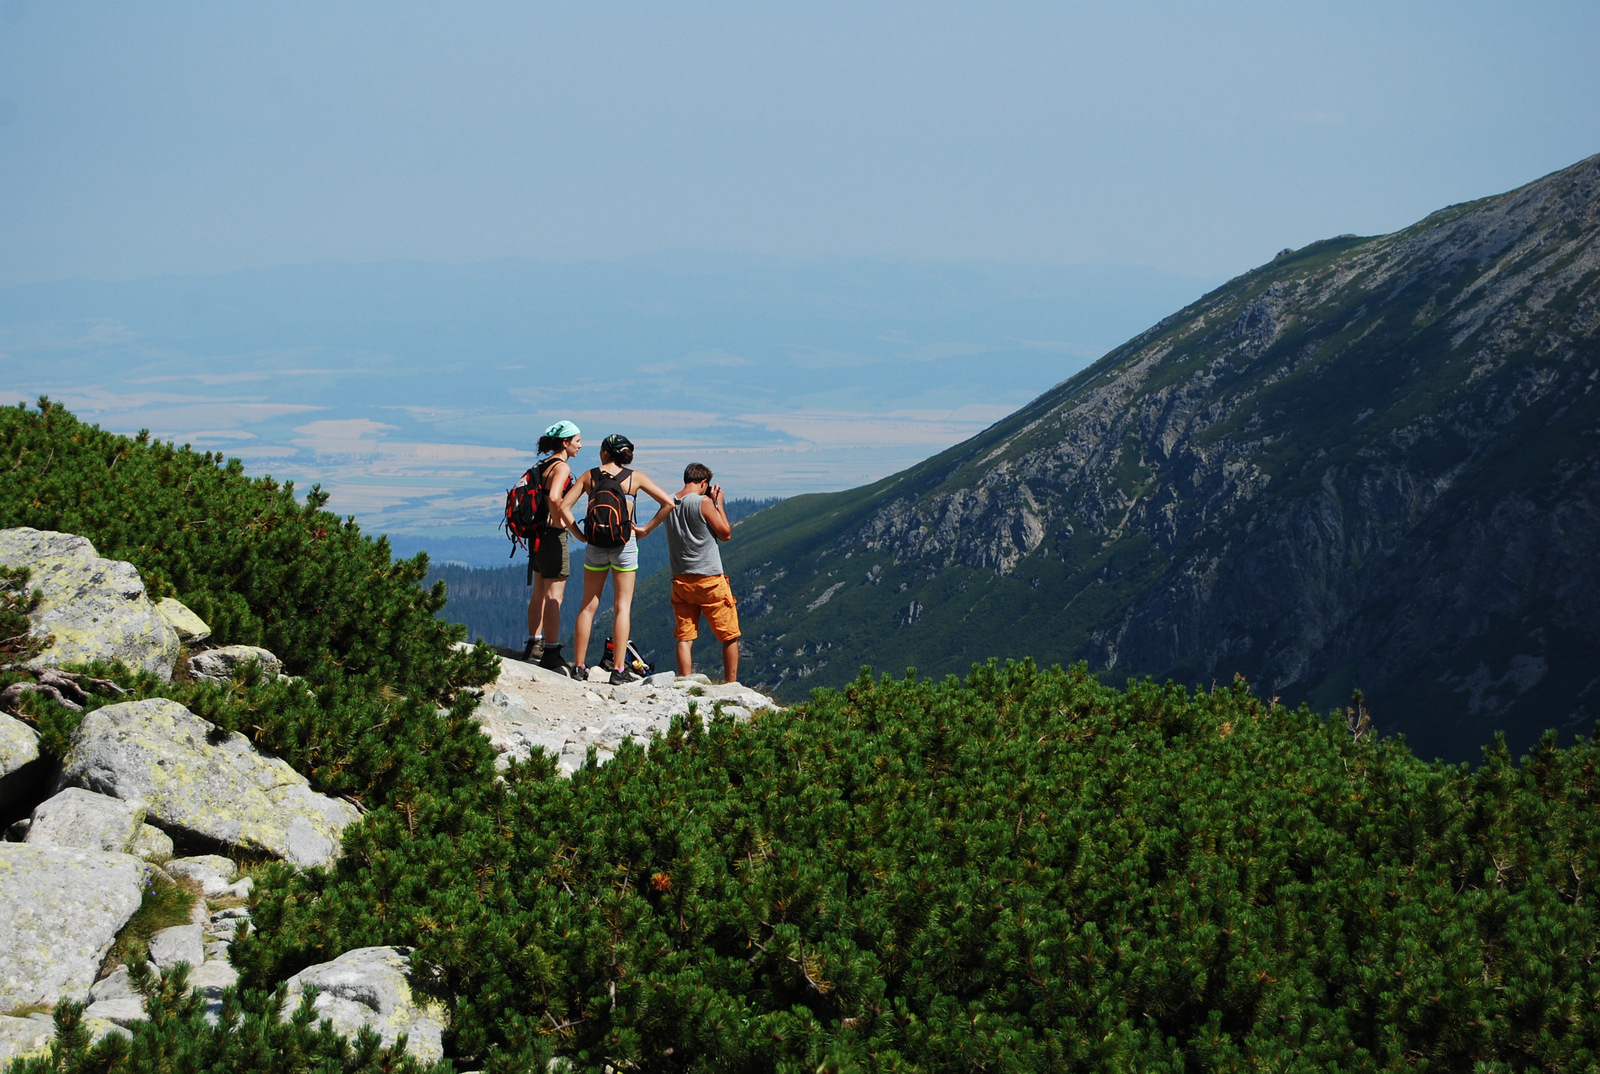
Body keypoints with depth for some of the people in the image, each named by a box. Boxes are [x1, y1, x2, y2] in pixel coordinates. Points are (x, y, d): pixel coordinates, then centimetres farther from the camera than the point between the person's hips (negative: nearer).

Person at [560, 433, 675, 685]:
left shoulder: (589, 476, 3)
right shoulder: (634, 477, 1)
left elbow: (563, 506, -3)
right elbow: (668, 503, -4)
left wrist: (579, 533, 3)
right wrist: (646, 529, 0)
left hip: (595, 546, 1)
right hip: (625, 544, -1)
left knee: (588, 606, 10)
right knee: (622, 607, 2)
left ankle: (579, 666, 11)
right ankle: (619, 670, -3)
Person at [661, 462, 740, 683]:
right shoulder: (703, 503, -13)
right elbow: (726, 534, -4)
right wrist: (718, 504, 4)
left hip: (680, 580, 5)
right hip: (710, 580, -5)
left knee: (684, 638, 4)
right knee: (730, 636, 7)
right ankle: (731, 685, 9)